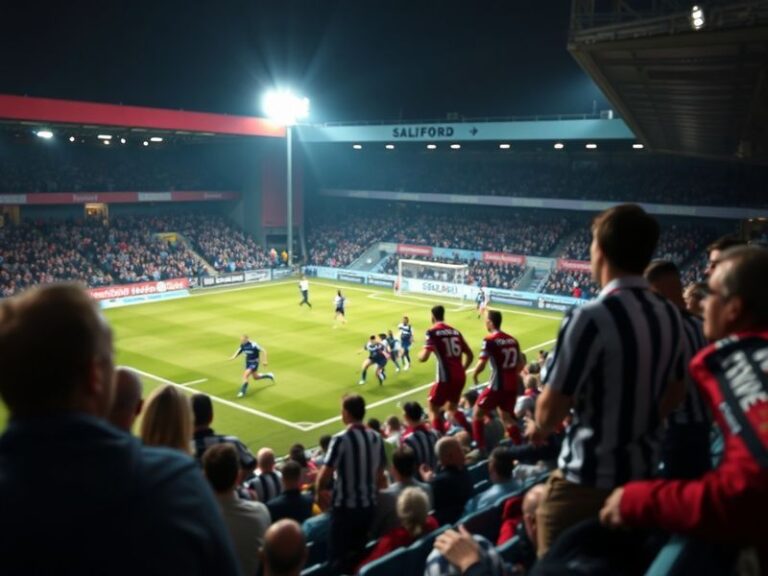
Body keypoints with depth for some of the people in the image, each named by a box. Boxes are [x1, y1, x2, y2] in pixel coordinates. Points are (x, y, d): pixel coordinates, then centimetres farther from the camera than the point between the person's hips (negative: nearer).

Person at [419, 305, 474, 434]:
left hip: (446, 378, -6)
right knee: (452, 408, 24)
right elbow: (470, 355, 15)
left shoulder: (433, 332, -7)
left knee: (433, 409, 10)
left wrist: (419, 355, 8)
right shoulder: (455, 331, 12)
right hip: (460, 377, 6)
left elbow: (424, 357, -15)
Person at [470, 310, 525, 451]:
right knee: (507, 417, 21)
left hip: (497, 385, -6)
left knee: (478, 412, 10)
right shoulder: (512, 340, 8)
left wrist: (474, 374, 2)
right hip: (512, 385, 7)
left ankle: (480, 448, 9)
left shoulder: (490, 340, -13)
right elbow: (521, 363, 13)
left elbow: (481, 365, -17)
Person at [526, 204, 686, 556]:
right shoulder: (670, 315, 0)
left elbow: (552, 409, -20)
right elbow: (675, 394, 13)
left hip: (590, 478, -7)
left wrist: (539, 428, 2)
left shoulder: (592, 317, -24)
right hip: (644, 471, 8)